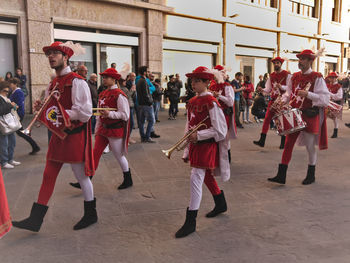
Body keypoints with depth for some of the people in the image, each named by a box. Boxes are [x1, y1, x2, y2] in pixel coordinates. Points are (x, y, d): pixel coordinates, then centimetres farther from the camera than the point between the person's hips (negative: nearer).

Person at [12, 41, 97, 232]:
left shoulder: (76, 82, -14)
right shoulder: (53, 84, 12)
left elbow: (84, 113, -21)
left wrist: (59, 114, -19)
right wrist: (43, 109, 0)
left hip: (75, 135, -8)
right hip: (58, 135, 8)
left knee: (81, 176, 5)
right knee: (48, 175, 10)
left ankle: (90, 215, 25)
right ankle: (35, 220, 19)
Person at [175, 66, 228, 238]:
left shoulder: (211, 103, -15)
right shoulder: (192, 102, 9)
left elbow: (219, 130, -17)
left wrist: (198, 135, -19)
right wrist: (189, 136, 8)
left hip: (207, 145, -9)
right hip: (195, 145, 9)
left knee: (196, 178, -10)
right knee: (207, 177, 21)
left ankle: (190, 222, -2)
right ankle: (221, 205, 44)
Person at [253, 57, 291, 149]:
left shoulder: (287, 75, -5)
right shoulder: (271, 76, 10)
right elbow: (268, 89, 8)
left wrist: (281, 87, -27)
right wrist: (262, 90, -12)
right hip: (273, 100, 4)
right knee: (267, 119, -4)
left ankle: (283, 142, 18)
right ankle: (262, 141, -3)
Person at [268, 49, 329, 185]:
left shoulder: (317, 78, -9)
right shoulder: (294, 77, 9)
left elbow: (325, 99, -14)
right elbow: (289, 93, 18)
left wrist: (307, 94, -25)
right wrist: (282, 102, 0)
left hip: (309, 117, -5)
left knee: (310, 146, 7)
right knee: (288, 144, 4)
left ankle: (311, 175, 26)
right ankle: (281, 175, 9)